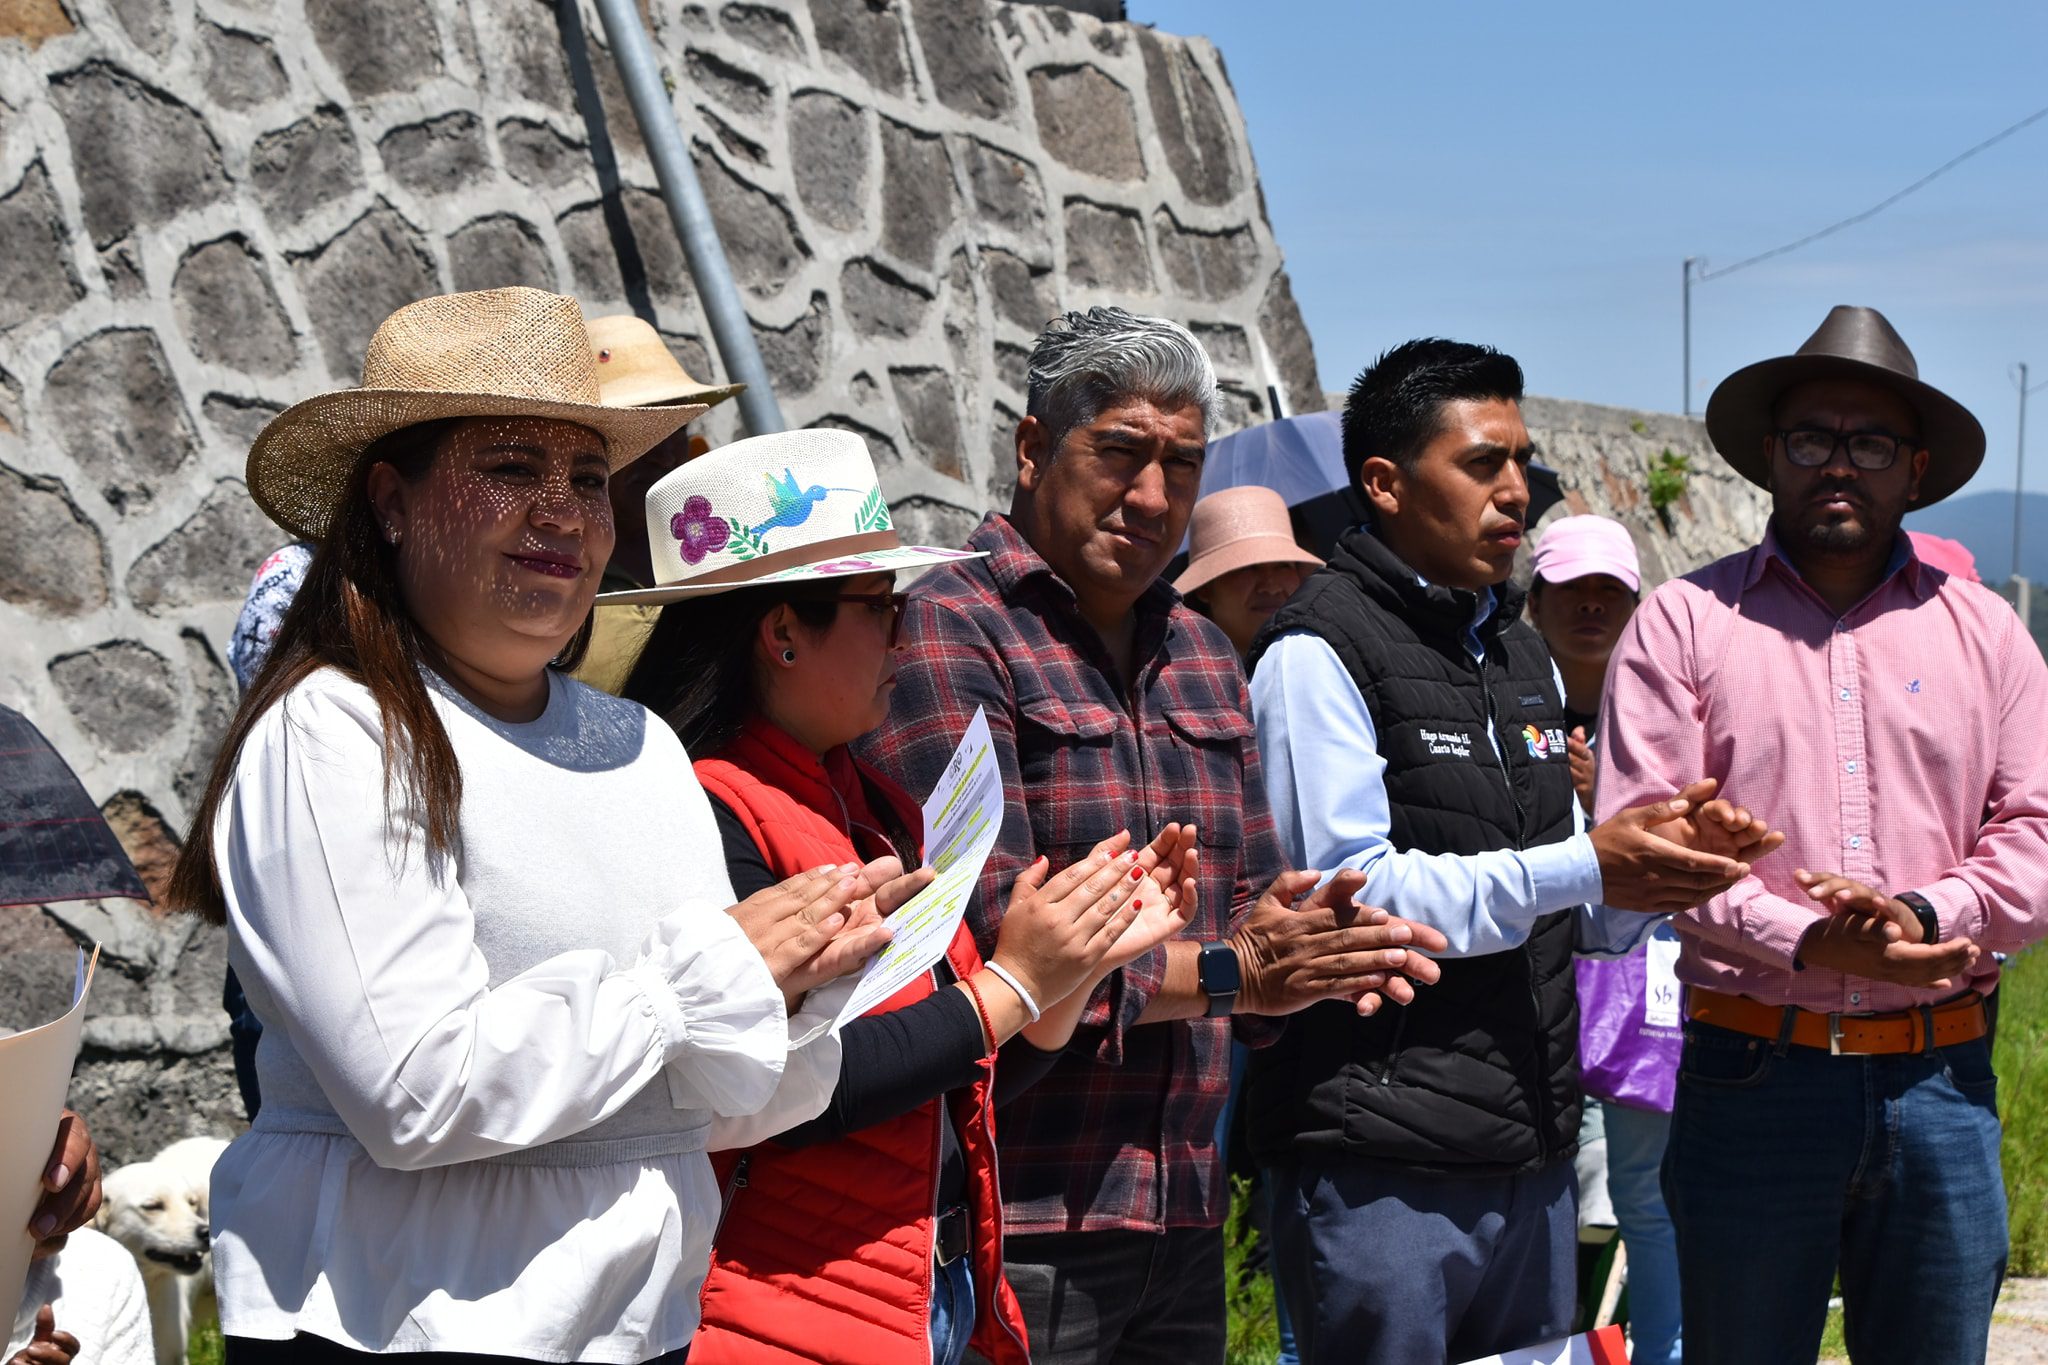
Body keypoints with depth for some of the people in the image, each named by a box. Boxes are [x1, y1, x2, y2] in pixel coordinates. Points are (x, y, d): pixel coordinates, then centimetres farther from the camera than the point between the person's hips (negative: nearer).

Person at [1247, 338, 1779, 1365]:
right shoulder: (1318, 652, -8)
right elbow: (1345, 892, -18)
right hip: (1382, 1169, -8)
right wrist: (1586, 866, -20)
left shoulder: (1523, 654, 18)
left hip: (1534, 1162, 8)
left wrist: (1665, 864, -2)